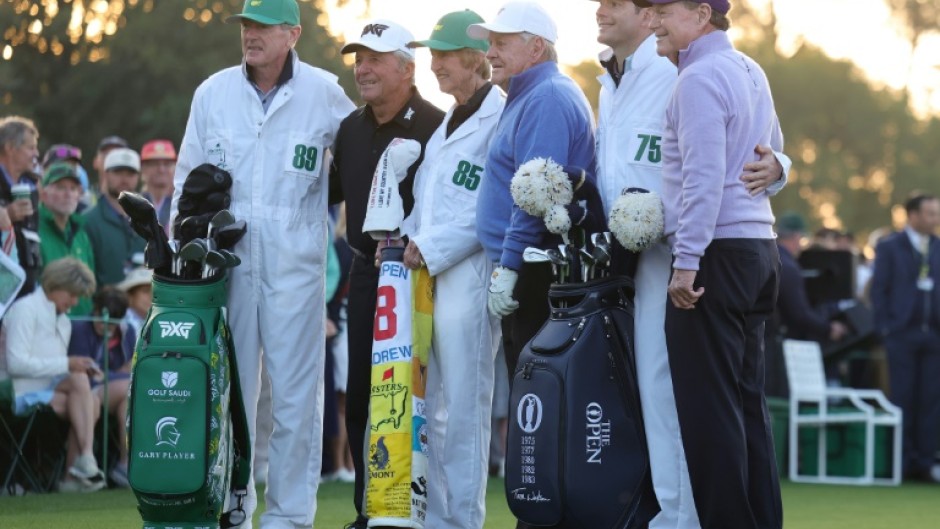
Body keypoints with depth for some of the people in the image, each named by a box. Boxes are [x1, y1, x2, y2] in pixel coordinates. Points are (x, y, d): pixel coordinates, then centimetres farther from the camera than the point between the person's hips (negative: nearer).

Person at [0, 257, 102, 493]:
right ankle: (85, 459, -32)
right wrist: (67, 364, -19)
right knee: (79, 380, -28)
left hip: (51, 390, 8)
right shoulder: (26, 309, -7)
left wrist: (81, 367, 1)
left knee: (91, 402, -21)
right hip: (21, 392, -8)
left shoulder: (63, 322, 21)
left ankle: (72, 476, -26)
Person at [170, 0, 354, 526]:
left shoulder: (324, 93, 1)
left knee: (296, 394, -2)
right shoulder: (214, 92, 8)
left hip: (295, 263, -2)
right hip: (227, 260, 2)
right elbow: (188, 181, 15)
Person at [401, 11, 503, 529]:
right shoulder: (447, 123, 20)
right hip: (425, 276, 9)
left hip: (469, 273, -9)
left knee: (462, 406, -7)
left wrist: (432, 248, -14)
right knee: (432, 405, 9)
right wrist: (405, 240, 8)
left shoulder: (500, 118, -8)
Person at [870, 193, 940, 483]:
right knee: (903, 399, 0)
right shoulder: (890, 247, 3)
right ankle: (903, 461, 4)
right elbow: (878, 290, 0)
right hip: (903, 334, -3)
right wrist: (885, 328, -7)